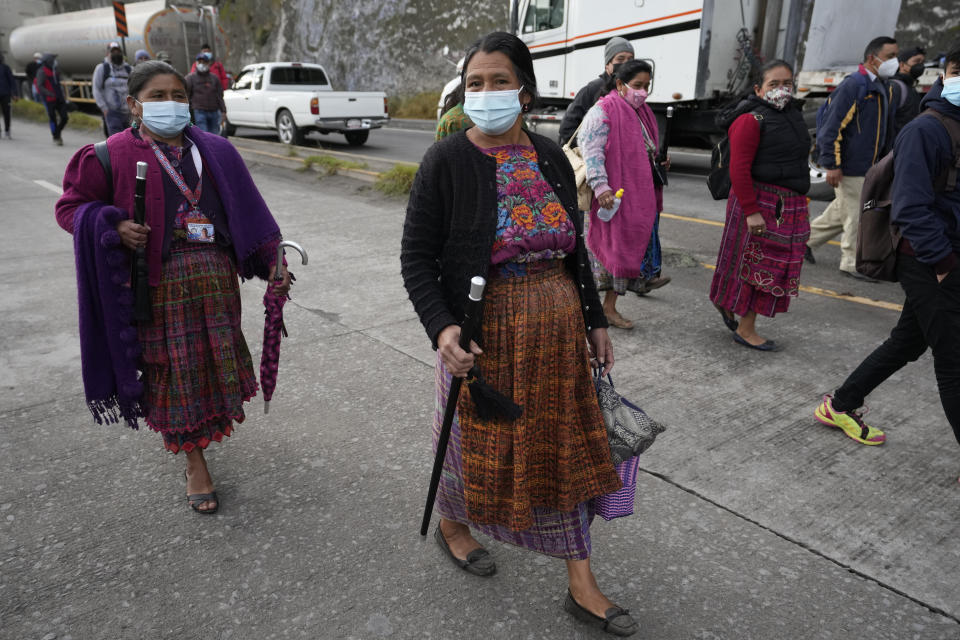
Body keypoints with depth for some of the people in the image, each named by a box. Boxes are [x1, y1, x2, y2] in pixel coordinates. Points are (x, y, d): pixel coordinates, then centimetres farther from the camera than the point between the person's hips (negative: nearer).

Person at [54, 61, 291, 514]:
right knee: (177, 372, 5)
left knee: (216, 360, 14)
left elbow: (247, 211, 7)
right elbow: (70, 206, 3)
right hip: (162, 284, -3)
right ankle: (195, 464, 18)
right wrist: (112, 226, -16)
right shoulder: (115, 155, -3)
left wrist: (272, 261, 1)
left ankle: (210, 422, 42)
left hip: (217, 277, 3)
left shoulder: (214, 151, 6)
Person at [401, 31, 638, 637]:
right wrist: (442, 327, -23)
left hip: (557, 328, 5)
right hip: (485, 332, -4)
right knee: (477, 437, 13)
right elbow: (417, 256, -9)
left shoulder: (550, 157, 3)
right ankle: (453, 524, 47)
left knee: (566, 445, 10)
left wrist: (595, 321, 11)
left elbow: (575, 248, 10)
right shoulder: (447, 161, -9)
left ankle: (583, 586, 27)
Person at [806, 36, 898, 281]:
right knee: (856, 215, -2)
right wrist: (832, 165, -21)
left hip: (868, 166, 9)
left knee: (842, 211, 16)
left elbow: (885, 129, 24)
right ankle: (853, 263, 10)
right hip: (848, 168, -9)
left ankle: (807, 237, 32)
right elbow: (832, 126, -18)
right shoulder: (853, 85, -15)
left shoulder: (884, 88, 14)